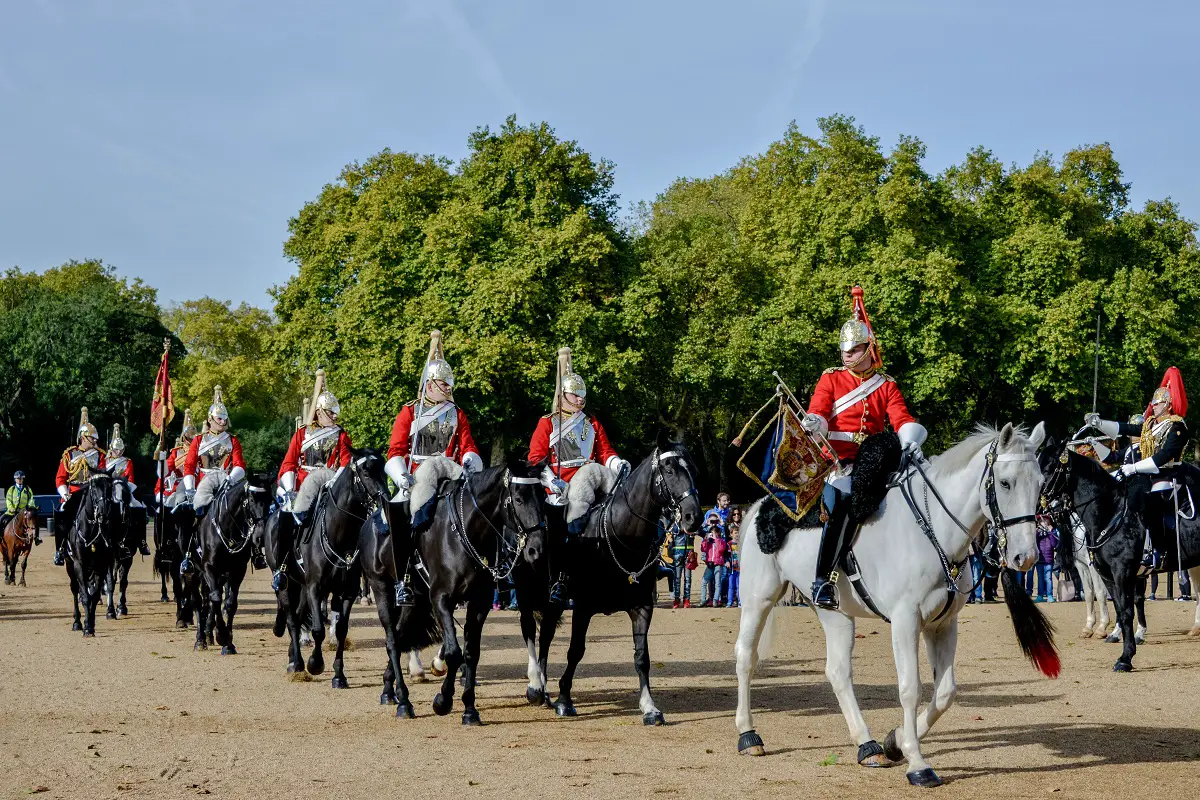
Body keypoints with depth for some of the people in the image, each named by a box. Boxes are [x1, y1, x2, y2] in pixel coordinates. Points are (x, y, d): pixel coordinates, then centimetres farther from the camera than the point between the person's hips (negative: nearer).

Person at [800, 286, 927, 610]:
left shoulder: (886, 385, 15)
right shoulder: (831, 379, 9)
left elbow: (902, 419, 2)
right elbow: (817, 411, -4)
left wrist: (910, 440, -21)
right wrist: (812, 424, -29)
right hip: (837, 461, -5)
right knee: (841, 500, -28)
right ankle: (823, 580, -31)